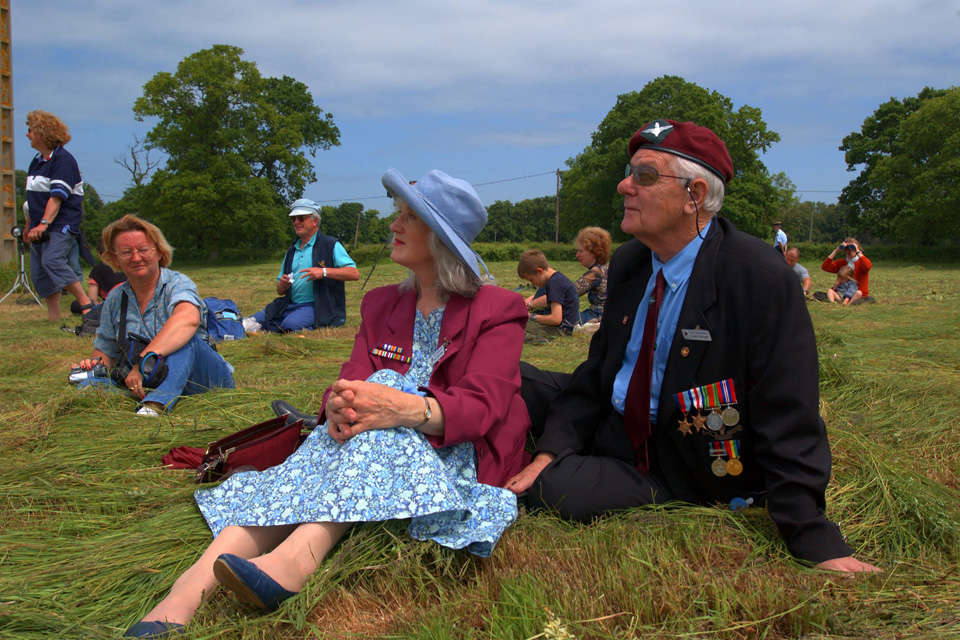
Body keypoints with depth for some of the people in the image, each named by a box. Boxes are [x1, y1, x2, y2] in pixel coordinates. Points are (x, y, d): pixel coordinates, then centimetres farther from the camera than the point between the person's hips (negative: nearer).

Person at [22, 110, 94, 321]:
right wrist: (28, 225, 23)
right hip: (39, 226, 9)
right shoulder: (37, 161, 16)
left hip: (62, 224, -9)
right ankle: (53, 317, 8)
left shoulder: (63, 160, -10)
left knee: (52, 260, -27)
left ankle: (86, 303, -22)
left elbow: (57, 197, -20)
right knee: (38, 273, 3)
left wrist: (44, 223, -29)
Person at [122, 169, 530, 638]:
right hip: (380, 453, 5)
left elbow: (480, 407, -17)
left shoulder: (497, 310, -2)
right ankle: (194, 584, -46)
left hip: (461, 456, -5)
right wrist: (340, 405, -28)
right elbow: (352, 381, -1)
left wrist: (404, 408, -38)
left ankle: (295, 559, -51)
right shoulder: (381, 305, 14)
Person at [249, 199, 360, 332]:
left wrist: (324, 272, -21)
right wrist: (282, 285, -3)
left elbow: (354, 274, -11)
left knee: (291, 325, -34)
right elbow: (280, 291, 23)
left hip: (319, 306, -6)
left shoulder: (331, 245, 1)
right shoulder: (292, 251, 20)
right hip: (290, 305, 6)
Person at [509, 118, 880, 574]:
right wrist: (551, 451, -11)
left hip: (680, 479, -6)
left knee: (550, 490, -27)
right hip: (613, 431, 7)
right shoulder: (627, 263, 2)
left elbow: (789, 424, -21)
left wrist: (819, 545, -23)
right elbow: (596, 370, 5)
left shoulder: (763, 281, -21)